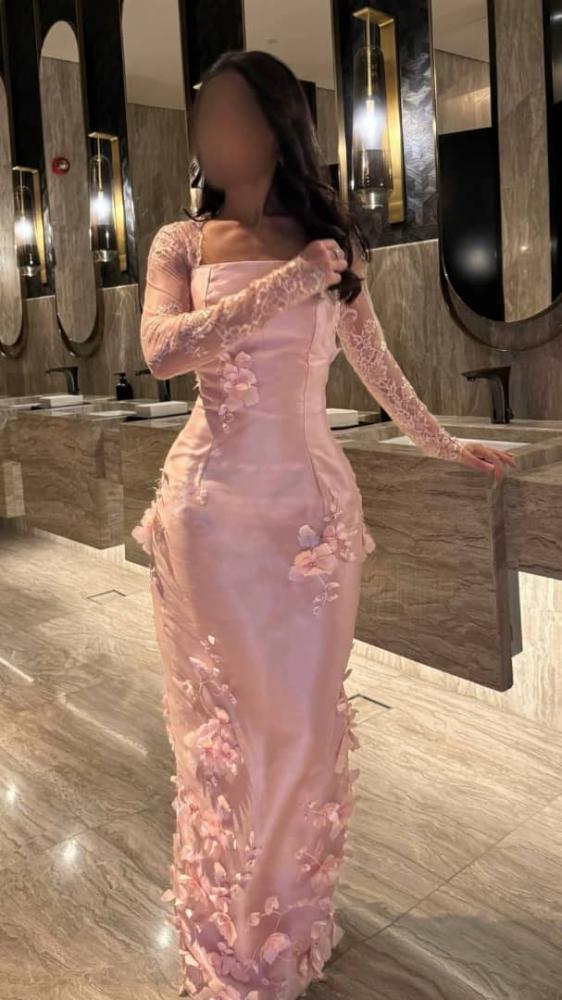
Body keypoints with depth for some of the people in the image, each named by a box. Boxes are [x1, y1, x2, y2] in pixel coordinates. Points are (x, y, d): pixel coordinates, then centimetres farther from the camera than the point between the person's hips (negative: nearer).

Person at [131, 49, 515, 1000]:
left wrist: (444, 445, 27)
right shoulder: (182, 242, 6)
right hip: (214, 498, -1)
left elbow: (377, 365, 20)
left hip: (313, 495, 2)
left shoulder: (328, 242, 11)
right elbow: (162, 351, -12)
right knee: (228, 714, 5)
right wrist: (285, 285, -14)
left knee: (306, 714, 5)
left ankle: (293, 914, 30)